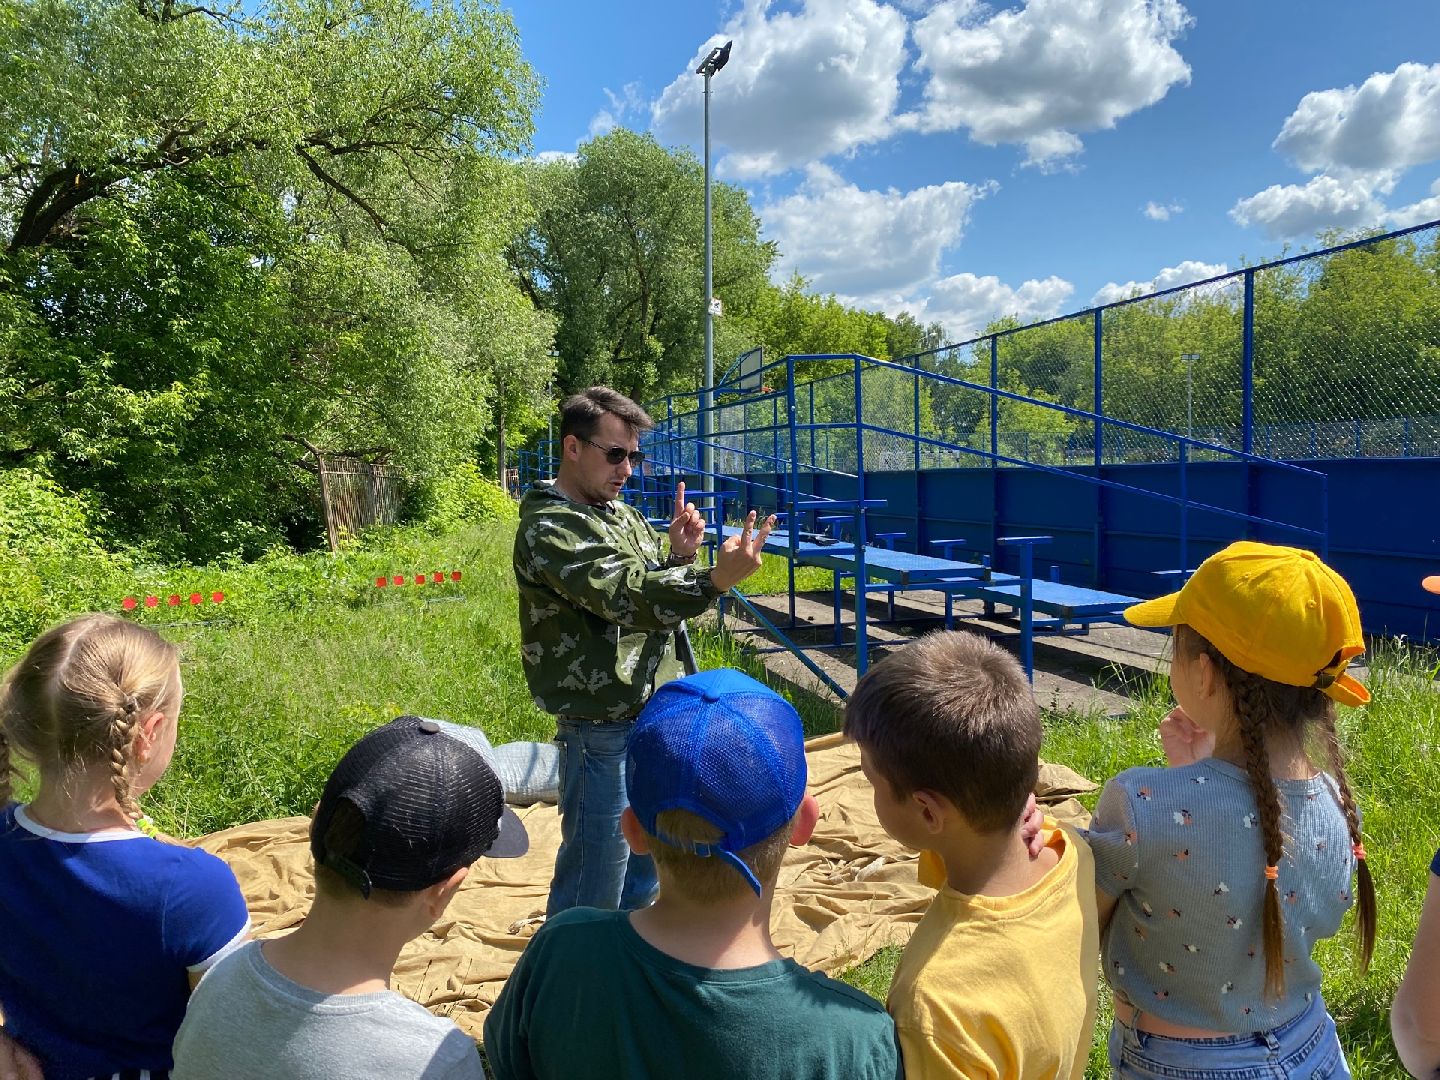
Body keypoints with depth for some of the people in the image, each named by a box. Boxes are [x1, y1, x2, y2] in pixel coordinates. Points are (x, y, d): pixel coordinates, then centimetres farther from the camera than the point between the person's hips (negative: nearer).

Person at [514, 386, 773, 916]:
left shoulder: (624, 516, 11)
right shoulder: (548, 528, -17)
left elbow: (660, 597, 13)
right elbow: (625, 597, -30)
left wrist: (679, 556, -8)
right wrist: (715, 579, -44)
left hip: (654, 714, 9)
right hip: (602, 729, -9)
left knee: (645, 860, 23)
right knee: (595, 878, 0)